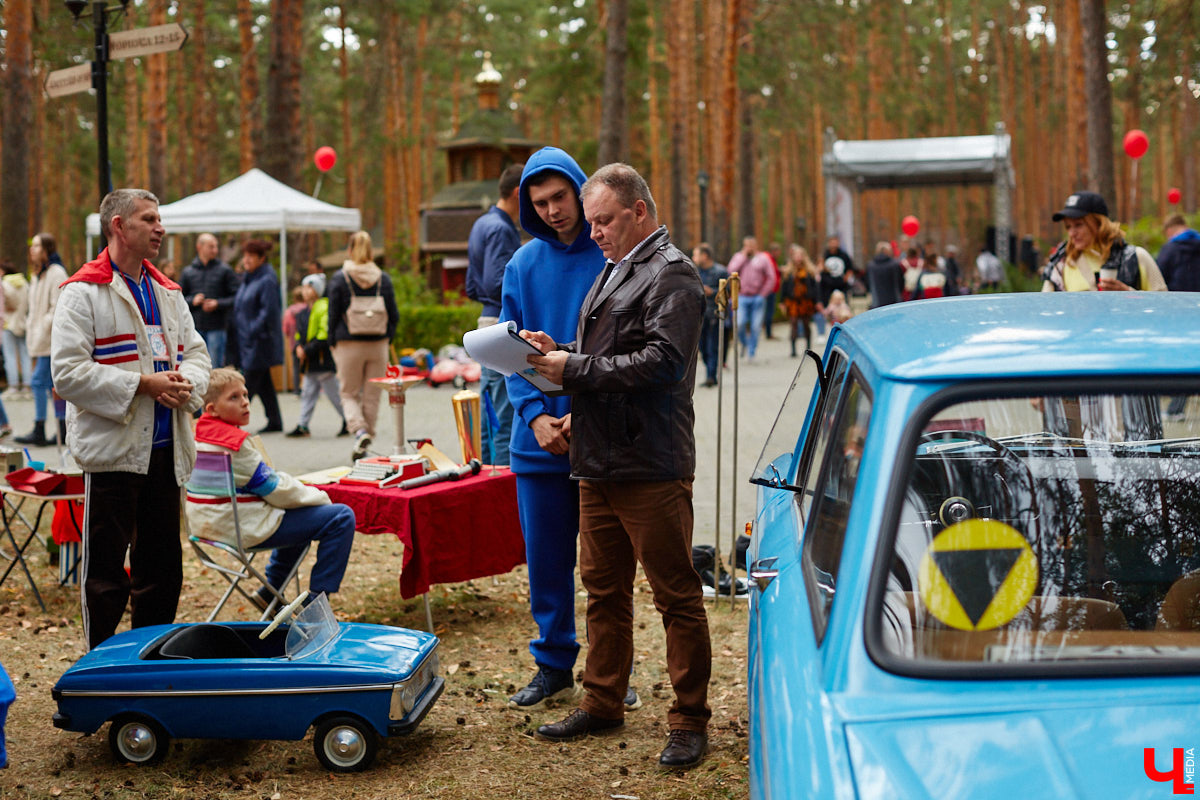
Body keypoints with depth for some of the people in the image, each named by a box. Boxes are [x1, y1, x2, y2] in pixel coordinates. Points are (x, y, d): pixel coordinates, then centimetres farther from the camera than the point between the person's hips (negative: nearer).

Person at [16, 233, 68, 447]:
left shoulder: (56, 273, -11)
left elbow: (57, 309, -17)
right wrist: (31, 327, 13)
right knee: (52, 384, 9)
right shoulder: (40, 275, 18)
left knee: (39, 381, -10)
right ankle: (63, 432, 11)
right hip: (41, 339, 10)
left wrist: (43, 330, -18)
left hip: (51, 340, -10)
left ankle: (39, 431, -7)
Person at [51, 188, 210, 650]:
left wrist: (184, 384, -7)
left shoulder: (168, 293, 15)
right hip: (112, 450, -7)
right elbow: (68, 372, -15)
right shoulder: (82, 293, -7)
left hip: (164, 449, 7)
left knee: (162, 567, 15)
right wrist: (143, 383, -19)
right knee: (105, 569, 0)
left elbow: (196, 352, 16)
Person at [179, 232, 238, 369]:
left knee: (215, 366, -5)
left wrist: (218, 304, -13)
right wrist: (192, 301, -7)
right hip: (194, 328, 2)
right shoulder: (188, 272, 10)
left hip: (217, 328, -2)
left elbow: (237, 297, 0)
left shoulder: (225, 270, 4)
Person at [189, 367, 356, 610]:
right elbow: (274, 489, -16)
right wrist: (319, 497, -2)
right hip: (244, 528, -10)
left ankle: (269, 592, 32)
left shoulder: (200, 433, 9)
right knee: (341, 518, -9)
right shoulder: (235, 442, -21)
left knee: (298, 515, 35)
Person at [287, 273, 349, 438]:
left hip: (323, 361, -8)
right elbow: (299, 334, 21)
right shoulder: (304, 312, 14)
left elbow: (324, 335, -18)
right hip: (309, 363, 8)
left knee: (334, 394, 0)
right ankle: (303, 426, 10)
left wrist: (307, 350, -19)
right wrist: (298, 347, -1)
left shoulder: (324, 308, -11)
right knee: (308, 393, 8)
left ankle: (349, 422, 13)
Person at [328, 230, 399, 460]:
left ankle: (360, 430, -15)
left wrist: (333, 344, 7)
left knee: (349, 394, 9)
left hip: (349, 346, -2)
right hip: (378, 346, 2)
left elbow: (333, 315, -3)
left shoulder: (339, 278, -5)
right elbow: (394, 316, 4)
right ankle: (367, 440, 13)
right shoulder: (383, 279, 1)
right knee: (372, 396, 10)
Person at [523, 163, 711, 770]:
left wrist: (576, 369, -16)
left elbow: (662, 362, -21)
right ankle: (602, 703, 29)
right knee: (603, 589, 17)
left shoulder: (671, 274, -9)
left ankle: (689, 720, 8)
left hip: (651, 467, -9)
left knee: (676, 596, -1)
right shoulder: (613, 270, 20)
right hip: (599, 461, 9)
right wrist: (558, 354, 5)